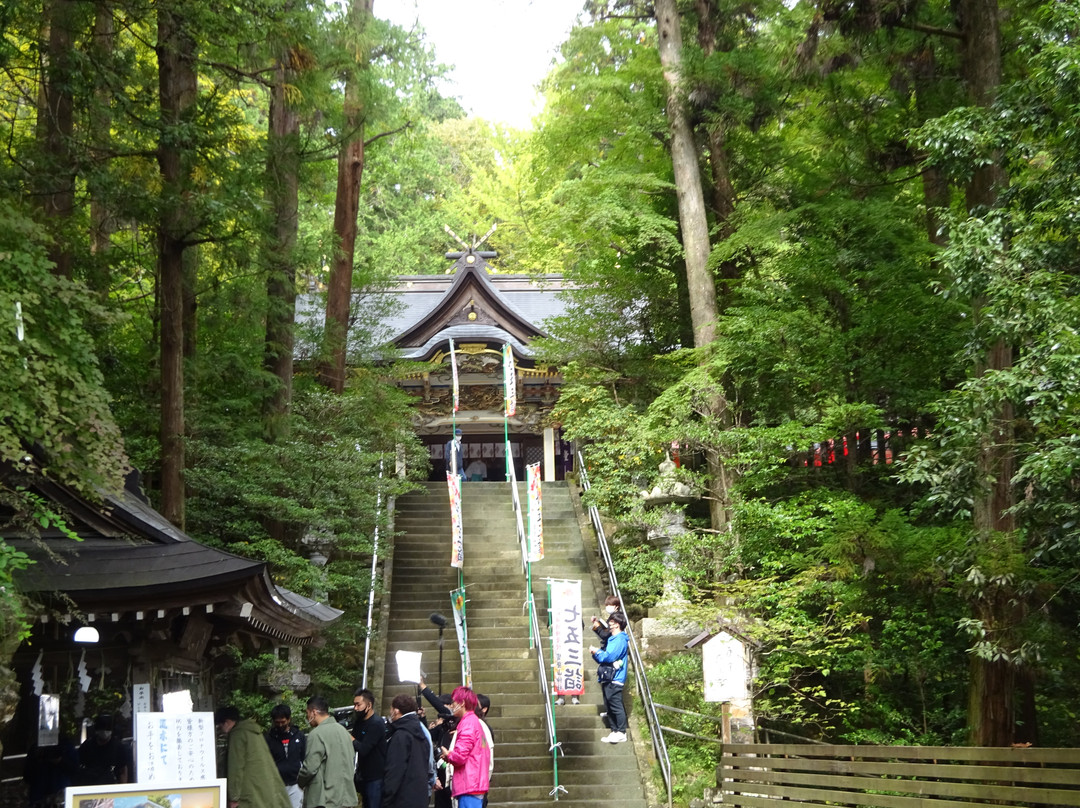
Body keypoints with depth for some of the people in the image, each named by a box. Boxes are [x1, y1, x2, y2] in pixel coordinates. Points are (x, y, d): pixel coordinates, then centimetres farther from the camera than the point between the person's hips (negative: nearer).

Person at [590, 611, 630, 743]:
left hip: (614, 679, -10)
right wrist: (596, 653, 4)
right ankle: (614, 731, 15)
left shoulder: (619, 640, -10)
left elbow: (609, 657, -20)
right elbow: (603, 658, 24)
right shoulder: (611, 639, 21)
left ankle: (621, 732, -8)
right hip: (607, 678, 10)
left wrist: (597, 652, -4)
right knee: (609, 707, 11)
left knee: (616, 706, -10)